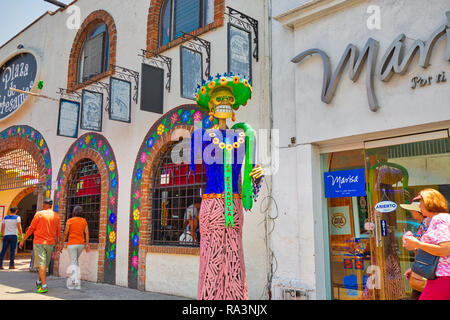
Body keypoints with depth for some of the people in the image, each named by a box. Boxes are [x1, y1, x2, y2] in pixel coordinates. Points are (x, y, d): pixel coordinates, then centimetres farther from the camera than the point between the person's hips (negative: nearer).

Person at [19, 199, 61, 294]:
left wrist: (23, 240, 6)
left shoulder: (39, 214, -6)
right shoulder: (56, 216, 5)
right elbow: (58, 232, 6)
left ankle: (44, 286, -12)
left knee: (41, 264, -6)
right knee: (45, 264, 18)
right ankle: (39, 282, 32)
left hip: (39, 243, -4)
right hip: (50, 243, 4)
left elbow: (31, 229, -4)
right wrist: (57, 244, 13)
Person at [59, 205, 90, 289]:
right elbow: (86, 232, -2)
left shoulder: (69, 221, -5)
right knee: (76, 261, 21)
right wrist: (87, 244, -3)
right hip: (81, 244, 4)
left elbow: (65, 233, -7)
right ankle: (75, 279, 15)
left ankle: (76, 282, -12)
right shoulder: (84, 221, 5)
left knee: (73, 263, -1)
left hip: (72, 244, -4)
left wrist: (62, 244, 1)